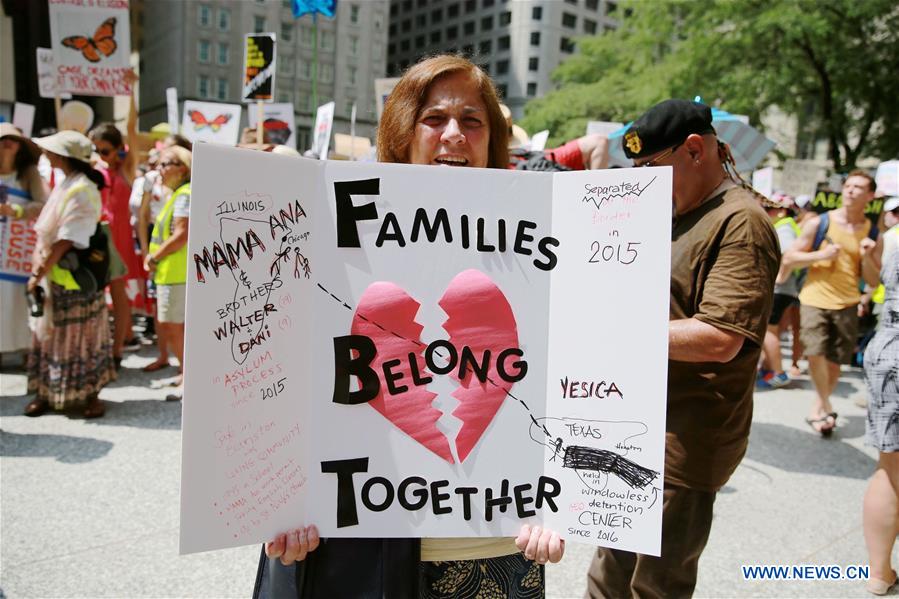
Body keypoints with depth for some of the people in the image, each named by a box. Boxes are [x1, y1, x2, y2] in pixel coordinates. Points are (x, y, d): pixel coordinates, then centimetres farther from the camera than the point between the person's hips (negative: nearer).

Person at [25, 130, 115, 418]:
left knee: (81, 337, 2)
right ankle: (46, 393, 23)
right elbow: (45, 231, 12)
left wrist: (40, 274, -15)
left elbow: (66, 242, -18)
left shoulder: (82, 191, -16)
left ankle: (91, 395, 14)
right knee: (50, 335, 12)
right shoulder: (64, 186, 11)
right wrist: (38, 262, -2)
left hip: (76, 278, -8)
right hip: (53, 276, 8)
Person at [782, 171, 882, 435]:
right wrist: (821, 254, -14)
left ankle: (817, 408, 29)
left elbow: (873, 281, 6)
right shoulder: (819, 223, -1)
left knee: (834, 362, 7)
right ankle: (827, 407, 4)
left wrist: (867, 257, -11)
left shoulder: (873, 234, 6)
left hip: (846, 304, 2)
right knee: (815, 353, -18)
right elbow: (788, 259, -1)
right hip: (814, 298, -2)